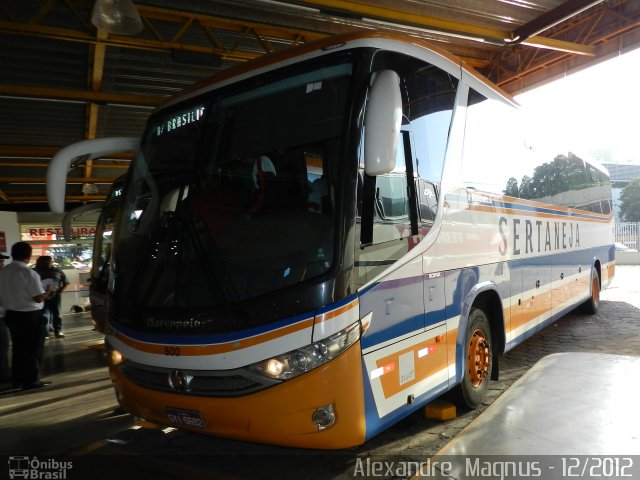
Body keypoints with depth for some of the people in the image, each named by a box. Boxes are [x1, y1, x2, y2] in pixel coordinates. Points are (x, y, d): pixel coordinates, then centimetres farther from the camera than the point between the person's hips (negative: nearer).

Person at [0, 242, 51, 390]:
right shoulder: (29, 273, -21)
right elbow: (38, 298, -21)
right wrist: (47, 292, -2)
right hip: (30, 316, -7)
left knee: (18, 348, 18)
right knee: (31, 349, 6)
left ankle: (17, 379, 28)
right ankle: (31, 381, 14)